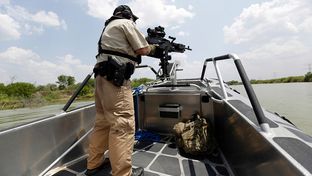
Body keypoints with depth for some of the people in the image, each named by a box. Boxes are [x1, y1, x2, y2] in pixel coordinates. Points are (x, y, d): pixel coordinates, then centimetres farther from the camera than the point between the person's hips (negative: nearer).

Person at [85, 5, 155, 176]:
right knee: (123, 125, -9)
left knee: (103, 122, 13)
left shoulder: (109, 26, 31)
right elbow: (142, 49, -3)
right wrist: (153, 47, 18)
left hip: (102, 76, 10)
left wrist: (147, 47, 26)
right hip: (115, 78, -10)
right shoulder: (126, 23, 5)